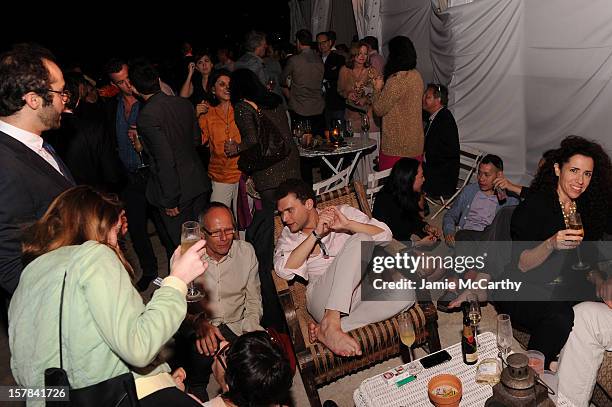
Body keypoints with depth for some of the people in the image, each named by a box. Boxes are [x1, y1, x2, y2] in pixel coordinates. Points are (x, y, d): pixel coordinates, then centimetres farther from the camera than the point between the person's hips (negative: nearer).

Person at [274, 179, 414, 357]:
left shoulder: (343, 212, 15)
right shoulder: (288, 237, 15)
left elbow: (385, 235, 4)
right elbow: (284, 270, -6)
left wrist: (347, 224, -10)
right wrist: (316, 234, -9)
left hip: (357, 292, 3)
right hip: (322, 299, -2)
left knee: (406, 293, -27)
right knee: (360, 240, -24)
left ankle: (328, 329, -28)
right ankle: (330, 323, -34)